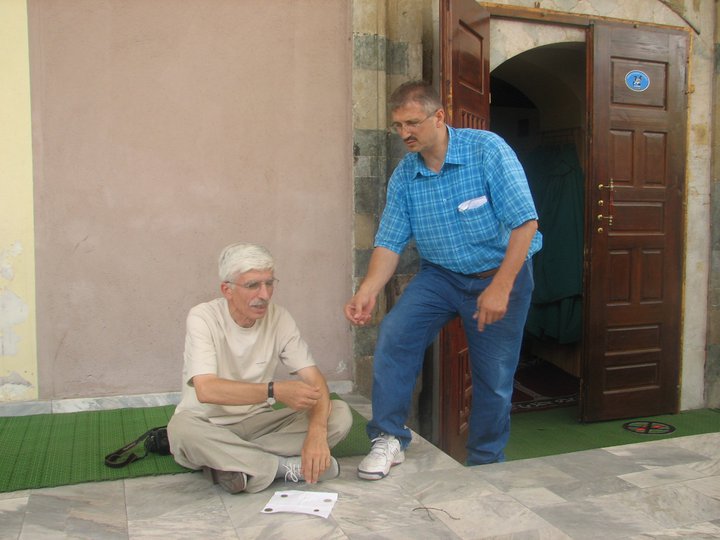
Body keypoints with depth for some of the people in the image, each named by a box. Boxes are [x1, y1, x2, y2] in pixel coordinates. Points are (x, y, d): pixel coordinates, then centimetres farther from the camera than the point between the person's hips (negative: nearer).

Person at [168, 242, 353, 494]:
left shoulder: (279, 317, -5)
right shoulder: (203, 318, -15)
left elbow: (315, 380, -11)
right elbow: (206, 390, -29)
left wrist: (317, 432, -30)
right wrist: (275, 390, -38)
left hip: (259, 421, 4)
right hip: (209, 425, -3)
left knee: (340, 414, -17)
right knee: (181, 428, -38)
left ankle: (229, 461, -23)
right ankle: (288, 467, -24)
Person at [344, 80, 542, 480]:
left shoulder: (487, 150, -17)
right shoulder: (403, 177, -3)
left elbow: (524, 222, -20)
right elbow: (389, 242, -5)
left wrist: (500, 287, -25)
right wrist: (367, 292, -21)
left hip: (501, 272, -3)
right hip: (440, 275, 3)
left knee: (495, 378, 3)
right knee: (393, 335, -18)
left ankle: (485, 464, 25)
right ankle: (389, 439, -4)